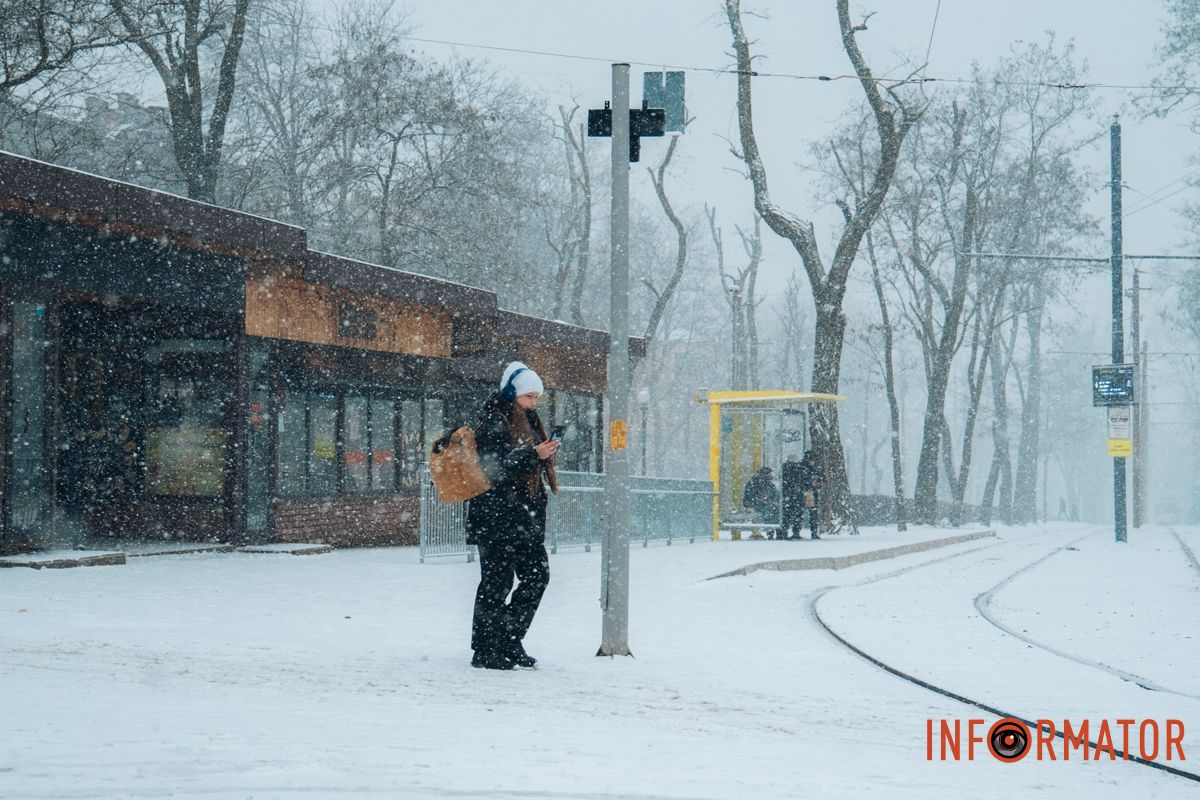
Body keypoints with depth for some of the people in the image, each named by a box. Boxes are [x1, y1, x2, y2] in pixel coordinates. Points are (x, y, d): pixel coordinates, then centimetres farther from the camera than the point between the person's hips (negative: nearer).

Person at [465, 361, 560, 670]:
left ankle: (510, 642, 16)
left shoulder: (528, 423, 19)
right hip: (497, 518, -9)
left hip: (525, 518, 9)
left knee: (537, 575, 7)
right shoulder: (494, 423, -10)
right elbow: (494, 467, -21)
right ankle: (485, 651, -1)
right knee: (497, 581, -7)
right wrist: (533, 455, -25)